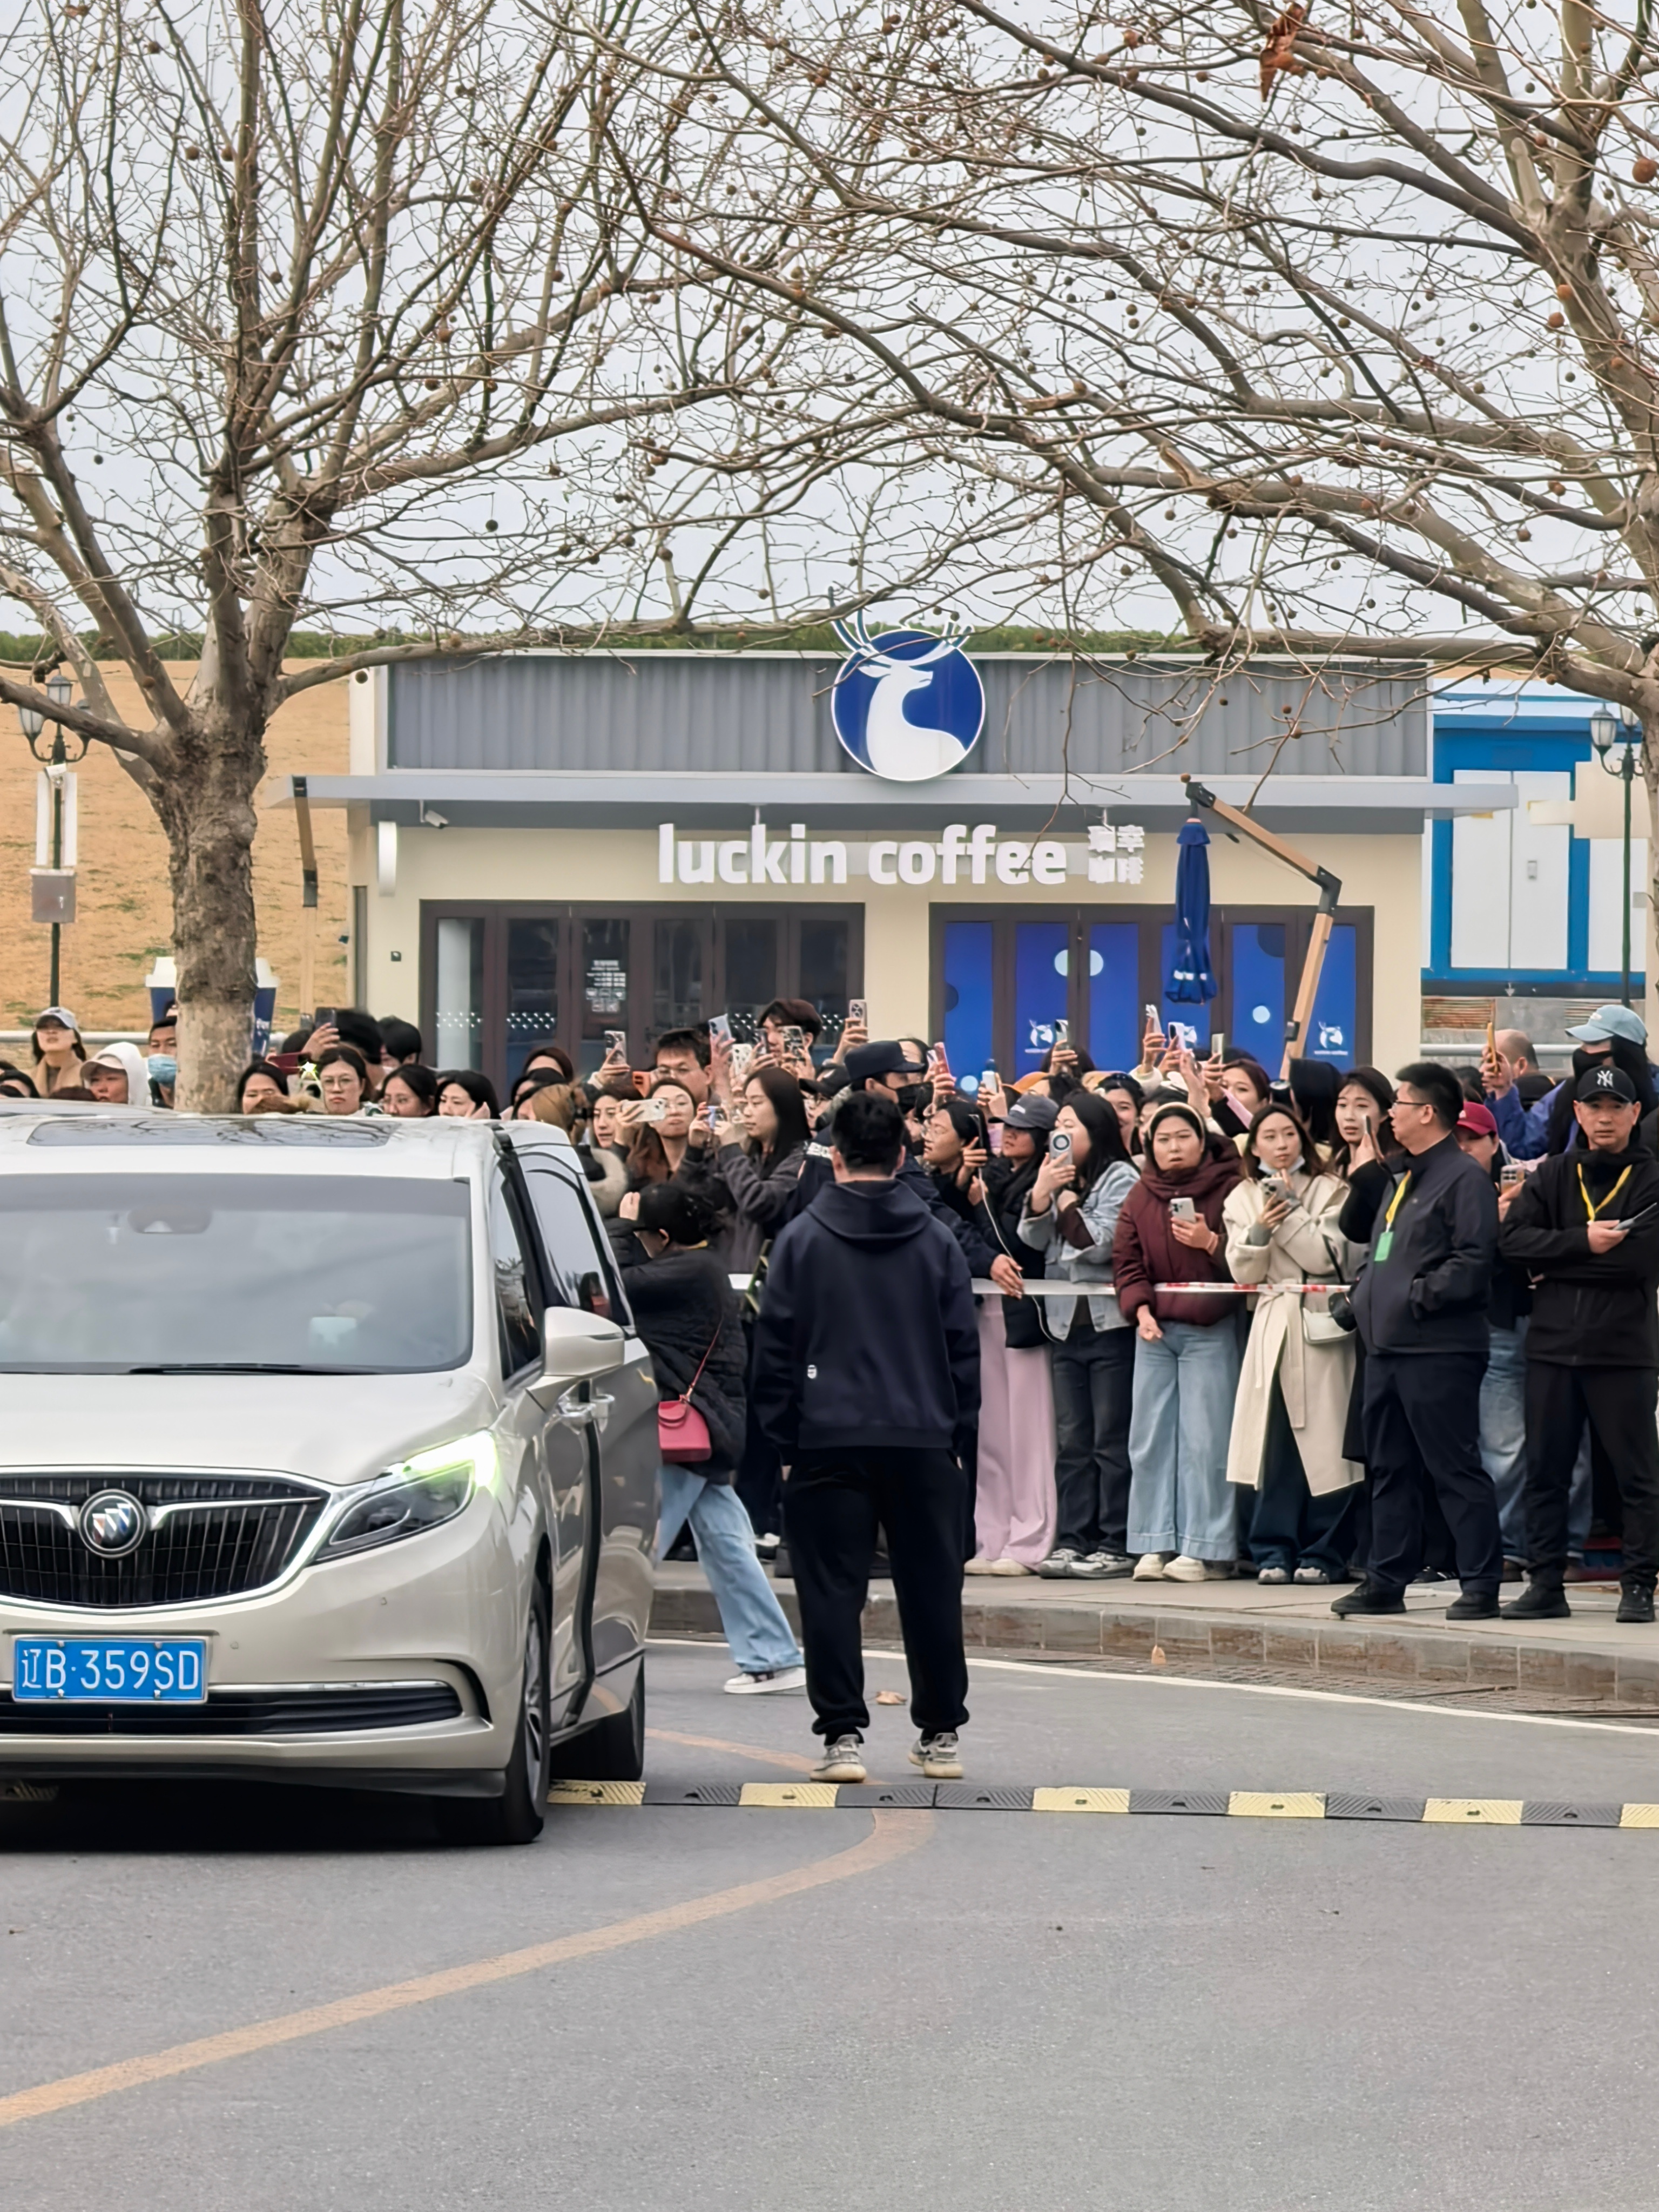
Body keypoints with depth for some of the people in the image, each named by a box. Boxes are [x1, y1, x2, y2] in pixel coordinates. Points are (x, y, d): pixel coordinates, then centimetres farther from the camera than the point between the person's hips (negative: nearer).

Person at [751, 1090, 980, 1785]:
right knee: (931, 1590, 9)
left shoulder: (802, 1239, 0)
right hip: (923, 1439, 2)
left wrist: (784, 1438, 7)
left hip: (829, 1440, -2)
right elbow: (963, 1346, 9)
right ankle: (940, 1734, 15)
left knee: (832, 1591, 0)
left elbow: (775, 1346, 1)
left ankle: (842, 1735, -5)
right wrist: (957, 1432, 15)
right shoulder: (937, 1241, 6)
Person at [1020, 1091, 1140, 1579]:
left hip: (1109, 1322, -7)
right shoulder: (1057, 1178, 16)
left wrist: (1067, 1201, -3)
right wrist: (1041, 1192, -7)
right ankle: (1071, 1541, 8)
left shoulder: (1119, 1178, -4)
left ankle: (1115, 1545, -3)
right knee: (1071, 1441, 6)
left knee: (1111, 1441, -5)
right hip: (1065, 1323, 7)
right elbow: (1034, 1238, 7)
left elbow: (1100, 1243, -14)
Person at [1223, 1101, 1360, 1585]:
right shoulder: (1243, 1199, 13)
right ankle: (1274, 1550, 3)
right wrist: (1261, 1229, -11)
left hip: (1320, 1327, -3)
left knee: (1322, 1443, -5)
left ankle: (1323, 1552, -1)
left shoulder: (1329, 1191, 4)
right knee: (1274, 1441, -2)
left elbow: (1328, 1258, -7)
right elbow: (1243, 1272, 5)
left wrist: (1291, 1213, -10)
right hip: (1272, 1325, 3)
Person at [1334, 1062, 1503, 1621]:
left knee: (1455, 1470, -8)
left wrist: (1417, 1296, -19)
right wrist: (1363, 1291, 12)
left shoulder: (1463, 1177, -10)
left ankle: (1481, 1585, -5)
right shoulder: (1402, 1177, 20)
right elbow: (1376, 1249, 29)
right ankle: (1386, 1582, 19)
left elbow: (1474, 1261, -19)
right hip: (1387, 1346, 10)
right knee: (1389, 1469, 13)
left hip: (1439, 1350, -10)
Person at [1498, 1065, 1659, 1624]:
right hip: (1553, 1346, 3)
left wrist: (1556, 1265, -9)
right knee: (1545, 1470, 6)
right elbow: (1513, 1238, -2)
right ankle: (1545, 1583, 12)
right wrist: (1583, 1242, -14)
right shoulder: (1554, 1176, 12)